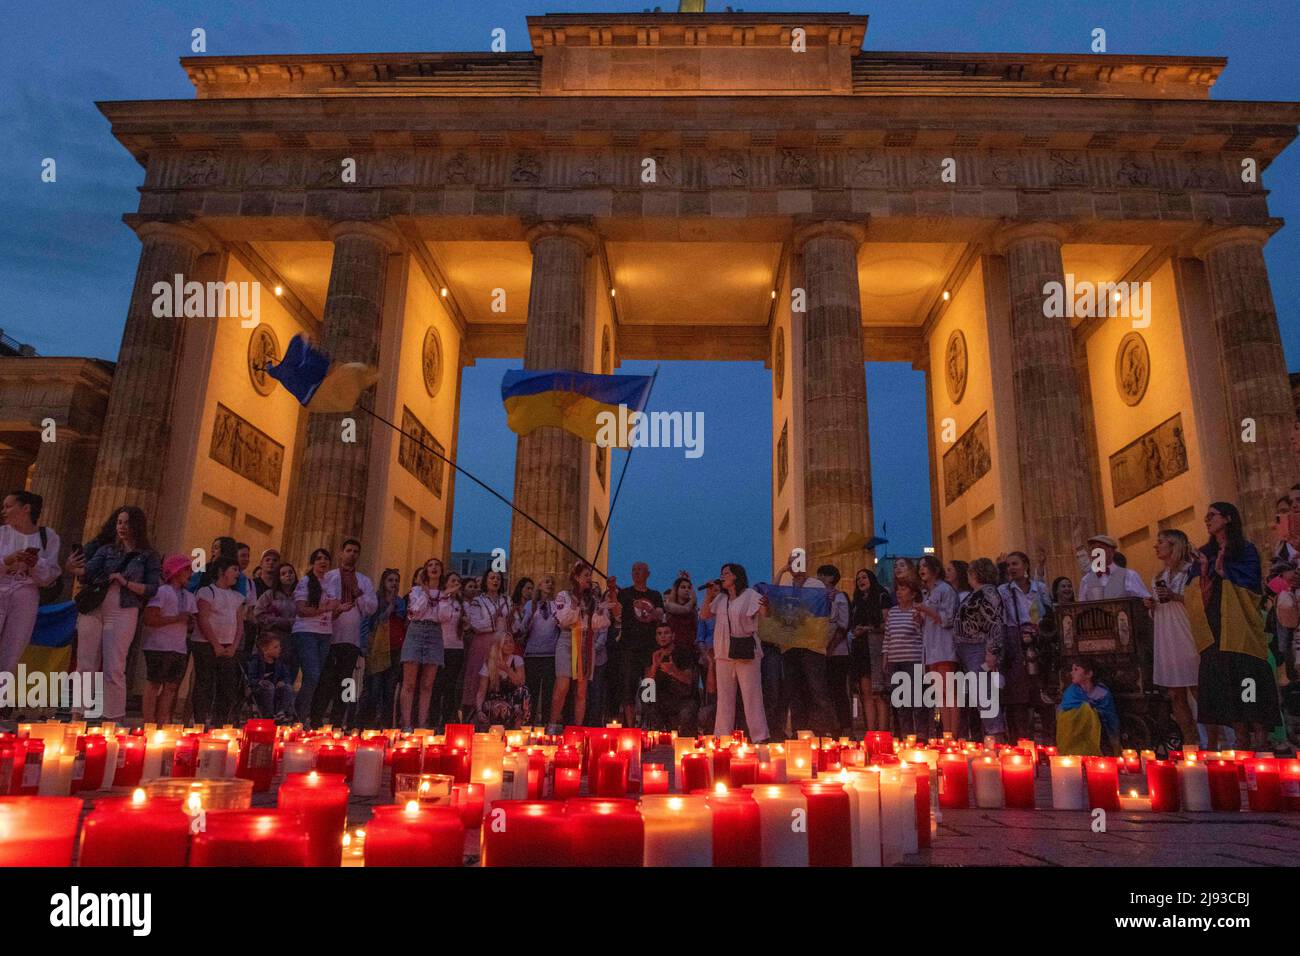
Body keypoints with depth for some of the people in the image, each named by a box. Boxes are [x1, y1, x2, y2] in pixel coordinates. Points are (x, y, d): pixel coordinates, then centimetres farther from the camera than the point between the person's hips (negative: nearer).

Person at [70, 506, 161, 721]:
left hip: (122, 614, -3)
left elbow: (152, 589, -2)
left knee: (114, 670, -4)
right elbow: (88, 570, -5)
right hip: (92, 610, 3)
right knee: (85, 667, 4)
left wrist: (125, 582, -14)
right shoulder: (106, 549, 12)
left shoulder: (148, 556, 4)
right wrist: (76, 569, -27)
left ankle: (114, 719, 1)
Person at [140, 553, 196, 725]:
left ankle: (161, 724, 10)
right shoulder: (162, 592, -6)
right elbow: (149, 619, -15)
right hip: (159, 646, -7)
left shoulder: (189, 597, 18)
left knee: (171, 687, 5)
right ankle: (148, 725, 3)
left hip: (180, 649, 7)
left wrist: (190, 621, -2)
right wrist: (177, 619, -13)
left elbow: (192, 622, 21)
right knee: (153, 685, -1)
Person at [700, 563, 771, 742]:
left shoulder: (750, 595, -5)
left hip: (746, 652, -6)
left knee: (751, 694, -4)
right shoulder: (720, 598, 13)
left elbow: (765, 614, -17)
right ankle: (723, 735, 18)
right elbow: (704, 615, 12)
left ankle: (759, 736, 1)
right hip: (724, 653, 6)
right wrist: (709, 595, 0)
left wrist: (766, 606, -40)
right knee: (724, 695, 11)